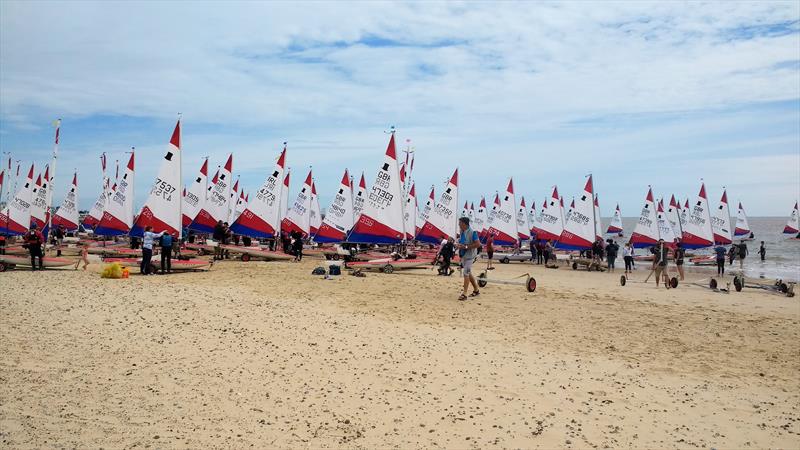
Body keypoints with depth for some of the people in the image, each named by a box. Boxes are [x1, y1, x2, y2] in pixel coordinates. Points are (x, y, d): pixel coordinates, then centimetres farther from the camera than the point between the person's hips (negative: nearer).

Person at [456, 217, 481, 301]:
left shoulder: (472, 232, -18)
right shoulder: (462, 232, 8)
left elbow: (478, 244, -23)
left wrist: (466, 247, -24)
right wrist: (459, 245, 5)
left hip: (469, 256, -9)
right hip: (463, 255, 9)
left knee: (466, 273, -11)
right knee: (468, 273, 16)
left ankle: (464, 294, -8)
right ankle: (476, 290, 30)